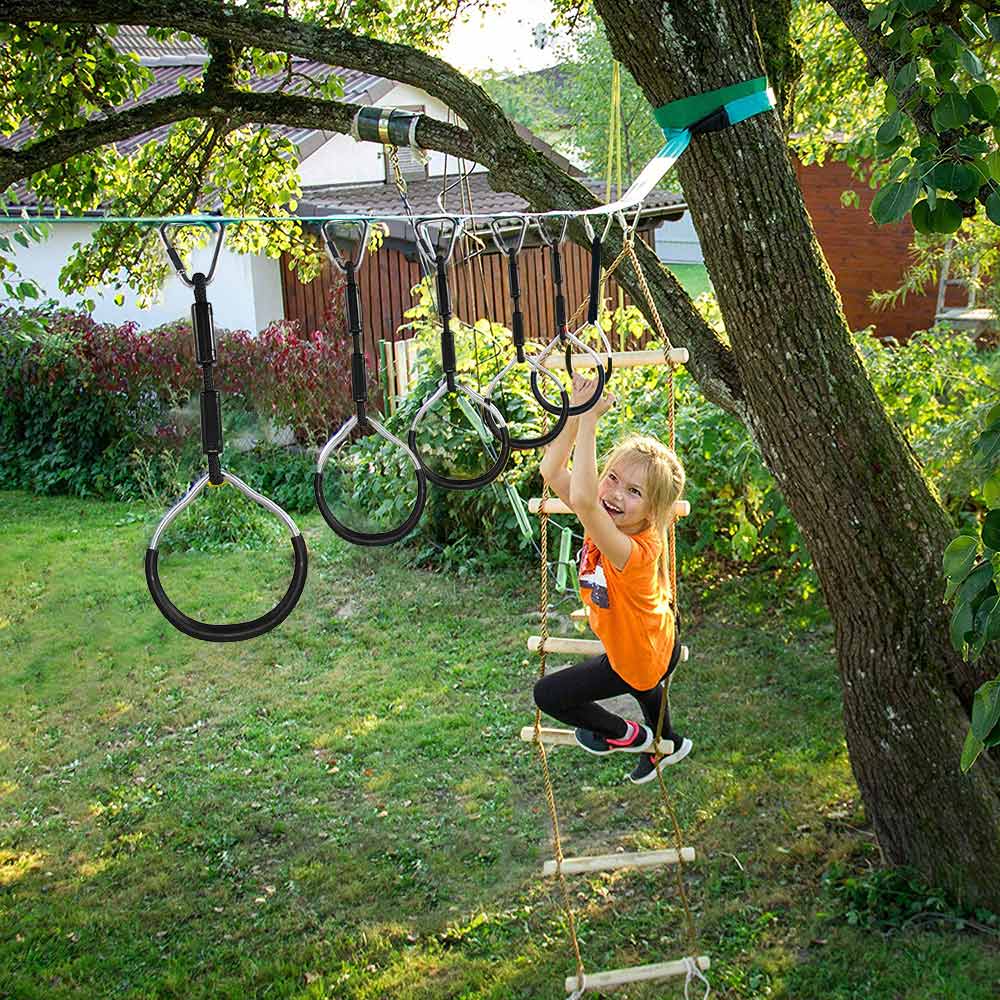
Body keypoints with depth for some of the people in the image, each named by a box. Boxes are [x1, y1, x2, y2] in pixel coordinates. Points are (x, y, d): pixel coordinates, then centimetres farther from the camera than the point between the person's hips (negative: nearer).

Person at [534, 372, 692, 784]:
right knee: (645, 688, 38)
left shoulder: (634, 551, -43)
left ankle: (628, 736, 22)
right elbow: (552, 471, -26)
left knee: (548, 694, 1)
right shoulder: (605, 520, -21)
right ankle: (668, 744, 67)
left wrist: (588, 421, -63)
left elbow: (582, 500, -61)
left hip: (639, 659, -8)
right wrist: (576, 412, -37)